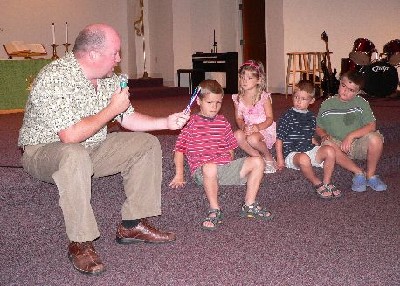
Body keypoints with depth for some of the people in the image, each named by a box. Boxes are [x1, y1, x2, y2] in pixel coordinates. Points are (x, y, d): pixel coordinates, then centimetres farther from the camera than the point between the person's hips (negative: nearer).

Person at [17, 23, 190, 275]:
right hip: (44, 151, -8)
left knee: (147, 143, 0)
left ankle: (133, 225, 1)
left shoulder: (108, 79, 2)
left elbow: (128, 118, 12)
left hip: (92, 150, 8)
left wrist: (167, 122, 0)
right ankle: (80, 244, -28)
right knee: (75, 155, -41)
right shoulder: (55, 78, -26)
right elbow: (71, 136, -33)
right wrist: (112, 109, -23)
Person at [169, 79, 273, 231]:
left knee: (257, 162, -10)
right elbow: (179, 149, 1)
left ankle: (249, 205, -2)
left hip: (226, 167, 6)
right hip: (202, 171, -6)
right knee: (210, 167, -43)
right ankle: (215, 210, -25)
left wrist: (230, 166, 7)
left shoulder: (223, 122, 18)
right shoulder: (191, 123, 3)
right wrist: (179, 174, -9)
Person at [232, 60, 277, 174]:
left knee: (253, 138, -36)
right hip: (248, 130, 5)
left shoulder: (264, 97, -9)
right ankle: (258, 157, -10)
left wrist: (259, 126, -28)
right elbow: (238, 118, 4)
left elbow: (270, 118, -10)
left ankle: (268, 157, -4)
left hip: (265, 130, -4)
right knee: (237, 135, -28)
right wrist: (243, 126, -19)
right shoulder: (238, 99, 4)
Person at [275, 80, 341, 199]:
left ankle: (327, 182, -11)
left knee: (330, 150, -21)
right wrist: (280, 159, -10)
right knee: (303, 159, -40)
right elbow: (279, 140, -4)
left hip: (309, 150, 6)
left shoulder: (311, 117, 15)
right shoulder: (287, 117, -3)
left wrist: (320, 152, 12)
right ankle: (317, 184, -17)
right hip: (292, 153, -5)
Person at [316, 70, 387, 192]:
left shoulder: (361, 103, -1)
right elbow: (319, 128, 11)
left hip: (359, 145, 0)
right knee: (327, 145, -34)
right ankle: (358, 172, -19)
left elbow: (372, 126, -10)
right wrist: (324, 135, -13)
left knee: (375, 138, -32)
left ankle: (370, 175, -9)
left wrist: (351, 136, -22)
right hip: (338, 146, 1)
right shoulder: (327, 104, 3)